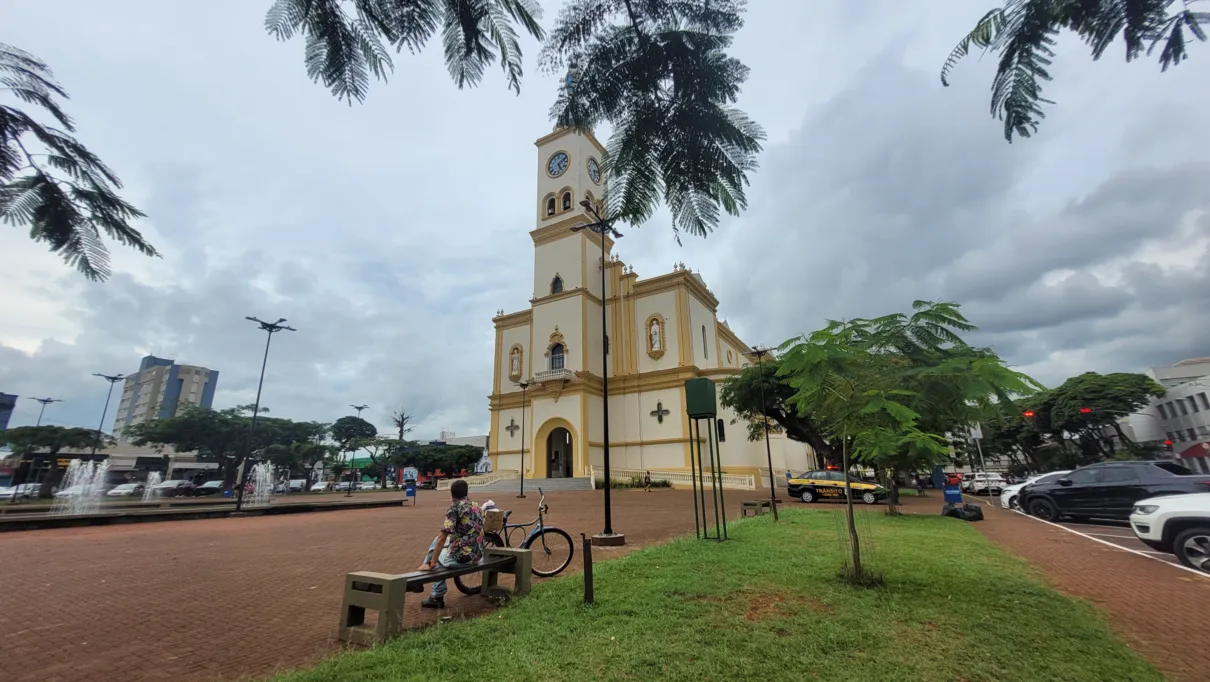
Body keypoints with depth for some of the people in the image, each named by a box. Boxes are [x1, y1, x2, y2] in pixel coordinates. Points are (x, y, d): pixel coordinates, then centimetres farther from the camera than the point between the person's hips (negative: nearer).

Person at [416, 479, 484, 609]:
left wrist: (431, 564, -12)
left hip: (460, 557, -7)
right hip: (476, 555, 7)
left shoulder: (454, 508, -12)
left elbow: (442, 538, -18)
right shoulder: (475, 506, 9)